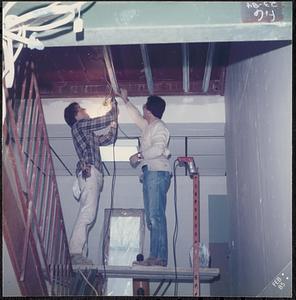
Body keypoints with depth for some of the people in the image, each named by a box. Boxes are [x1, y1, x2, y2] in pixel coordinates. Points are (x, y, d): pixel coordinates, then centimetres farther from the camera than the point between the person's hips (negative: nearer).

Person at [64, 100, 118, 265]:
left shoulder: (89, 133, 30)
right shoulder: (79, 125, 3)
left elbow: (109, 139, 32)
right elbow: (104, 121, 1)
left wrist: (114, 119, 29)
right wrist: (114, 109, 20)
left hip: (95, 174, 9)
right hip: (89, 172, -9)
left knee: (88, 214, 3)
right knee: (88, 213, -18)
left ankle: (80, 254, 1)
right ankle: (75, 253, -21)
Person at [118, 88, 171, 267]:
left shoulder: (159, 126, -3)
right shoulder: (148, 126, 25)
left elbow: (158, 149, -18)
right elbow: (137, 117, 43)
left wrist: (139, 156, -9)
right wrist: (126, 100, 48)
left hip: (158, 172, -10)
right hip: (149, 173, 10)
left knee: (156, 216, -15)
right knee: (151, 218, 4)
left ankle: (160, 257, -17)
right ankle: (155, 257, 3)